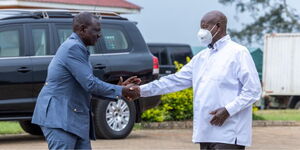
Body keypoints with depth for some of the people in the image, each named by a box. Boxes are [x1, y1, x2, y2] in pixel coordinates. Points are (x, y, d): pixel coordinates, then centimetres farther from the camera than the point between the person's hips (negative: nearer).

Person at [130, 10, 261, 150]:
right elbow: (176, 80, 17)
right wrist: (142, 90, 11)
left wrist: (228, 110, -18)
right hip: (206, 133, 7)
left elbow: (253, 90, -10)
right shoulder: (201, 57, 18)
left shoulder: (238, 53, -4)